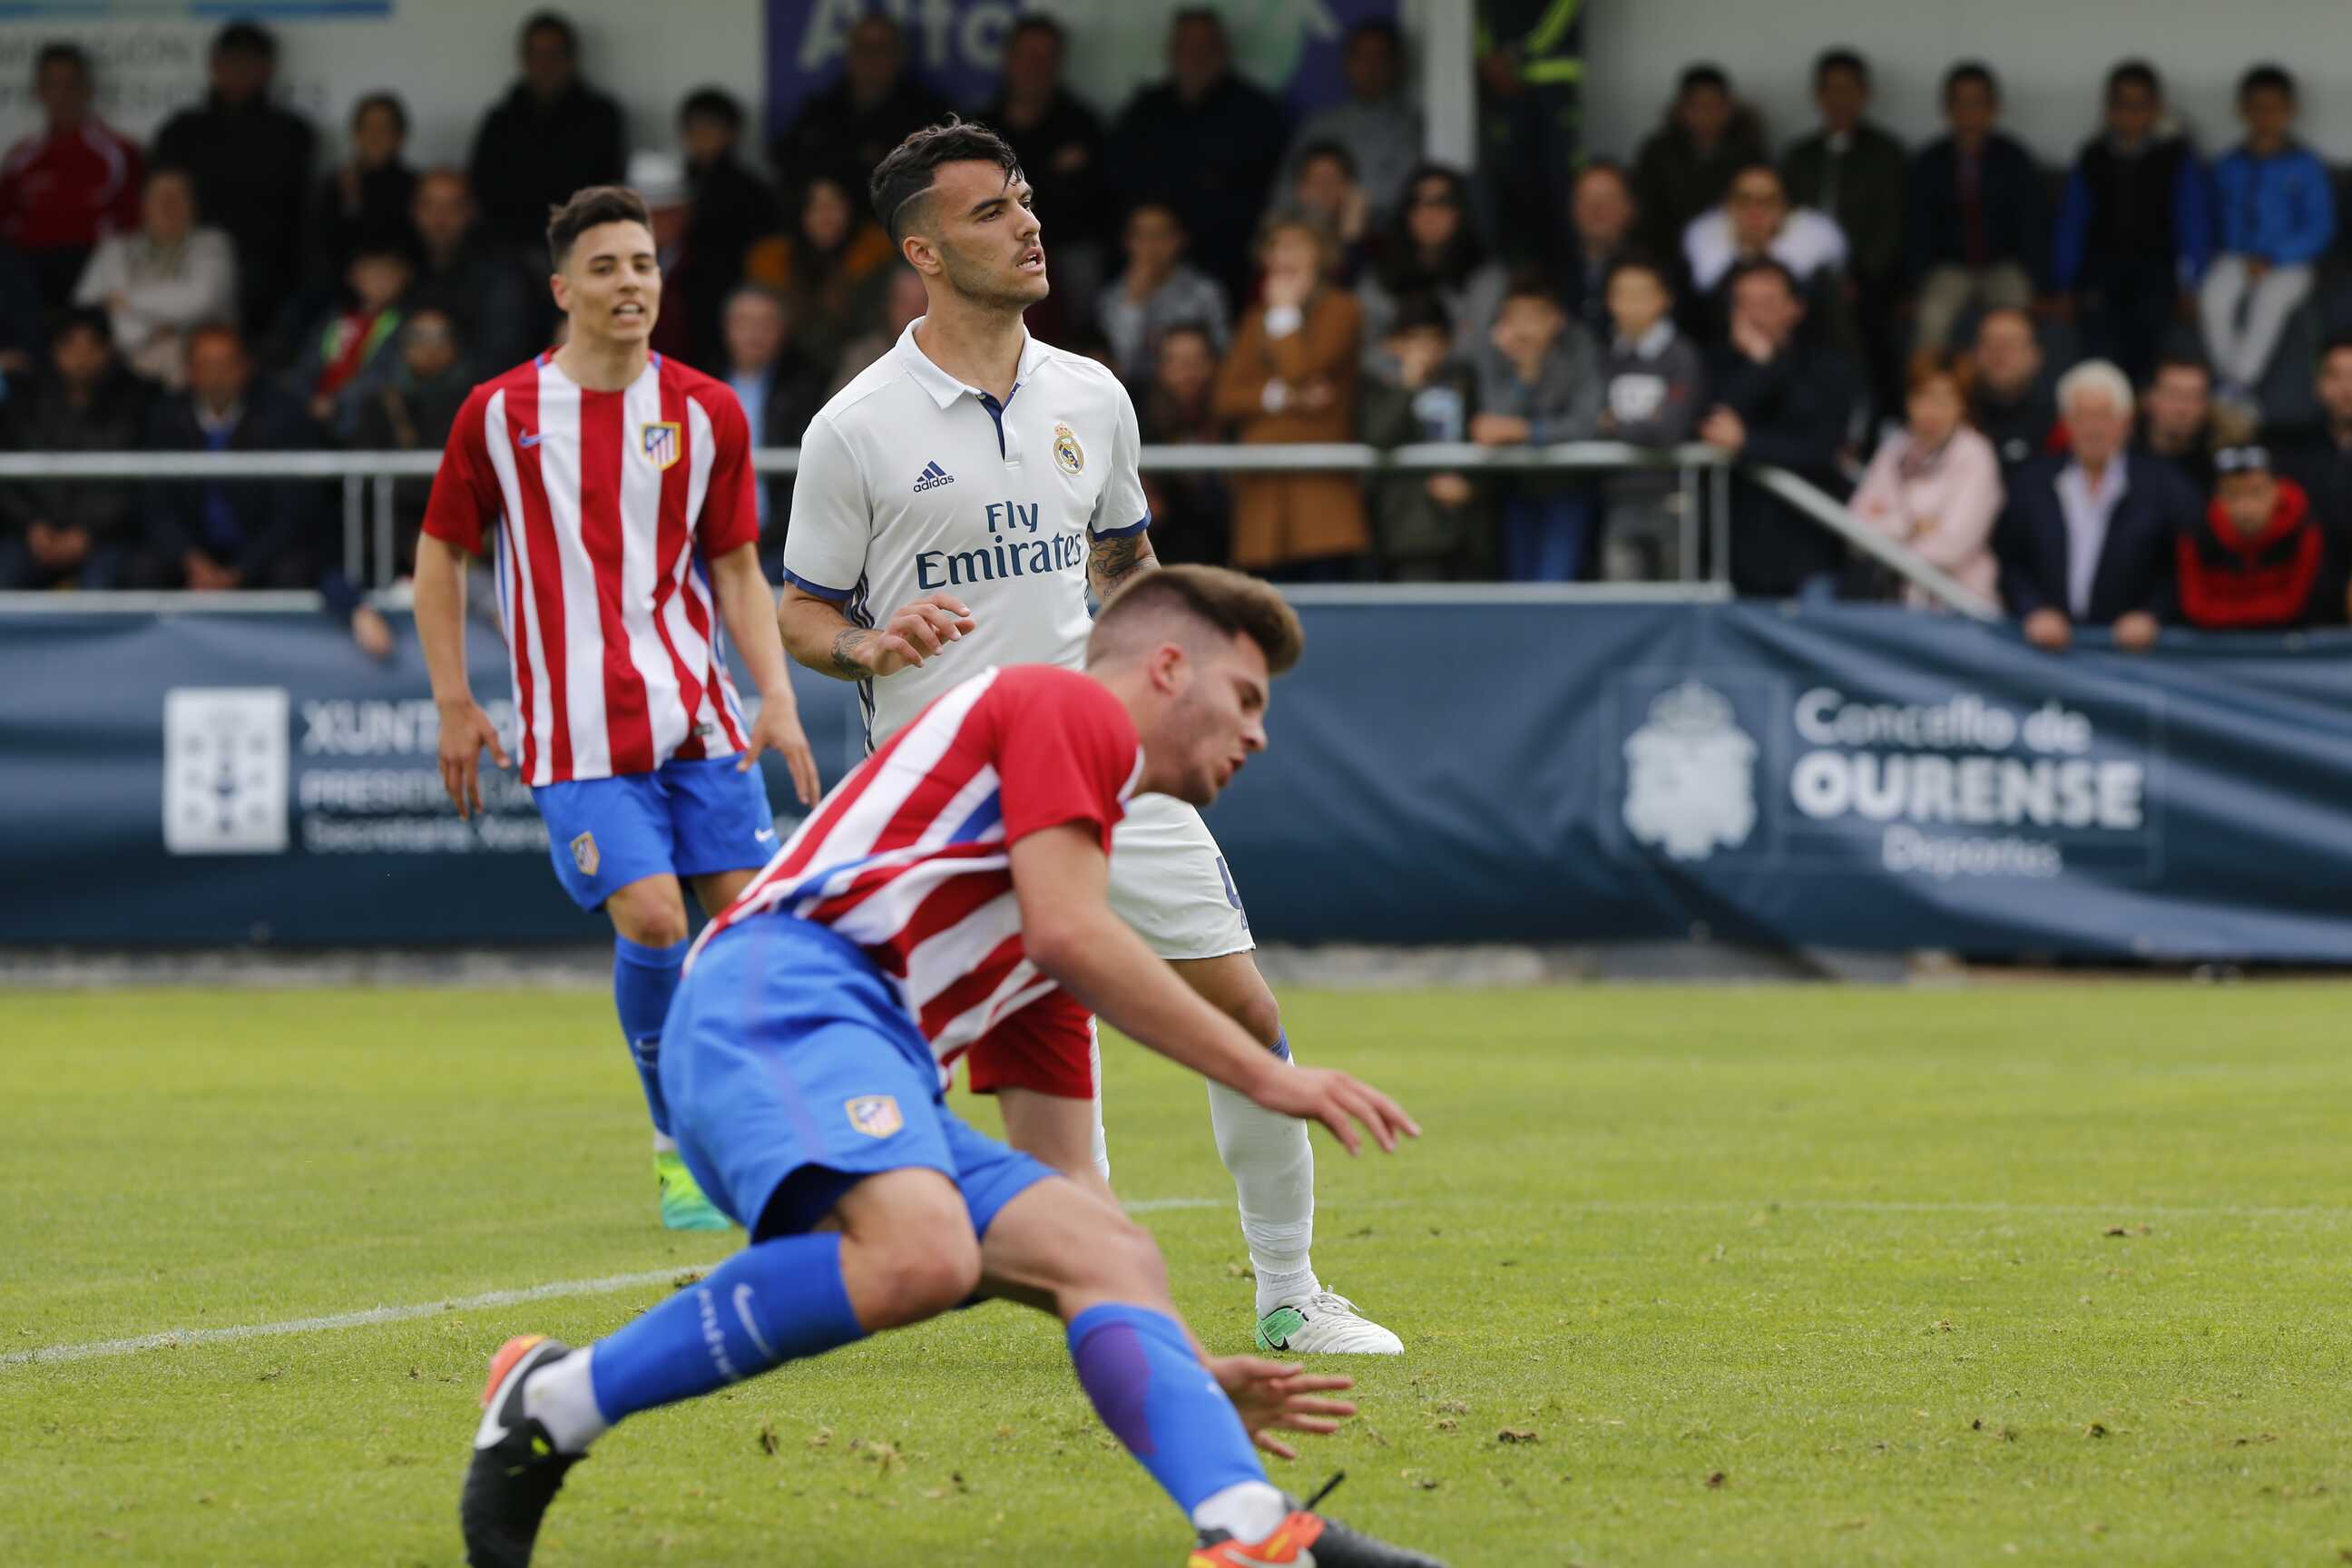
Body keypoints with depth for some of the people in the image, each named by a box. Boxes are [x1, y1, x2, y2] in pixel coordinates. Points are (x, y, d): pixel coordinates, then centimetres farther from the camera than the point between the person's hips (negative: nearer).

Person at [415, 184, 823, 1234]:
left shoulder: (706, 414, 5)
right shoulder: (498, 415, 0)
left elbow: (736, 571, 10)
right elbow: (441, 555, 10)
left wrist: (775, 697, -2)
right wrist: (454, 704, 4)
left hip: (699, 720, 3)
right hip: (578, 737, -3)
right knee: (651, 921, -16)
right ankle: (678, 1147, 1)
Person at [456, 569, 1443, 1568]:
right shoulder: (1070, 705, 9)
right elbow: (1067, 933, -7)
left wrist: (1178, 1370, 32)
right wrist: (1267, 1078, -2)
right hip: (785, 993, -10)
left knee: (1111, 1252, -6)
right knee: (921, 1255, -34)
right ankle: (555, 1402, -20)